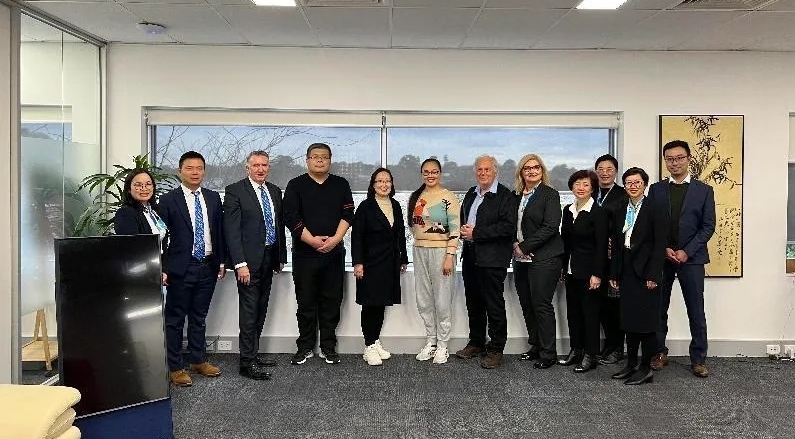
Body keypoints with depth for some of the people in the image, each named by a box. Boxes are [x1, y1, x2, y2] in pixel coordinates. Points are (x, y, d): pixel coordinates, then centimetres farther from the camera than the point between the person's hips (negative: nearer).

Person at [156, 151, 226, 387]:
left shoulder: (213, 198, 8)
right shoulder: (168, 200, -5)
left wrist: (222, 261, 8)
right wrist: (162, 269, -9)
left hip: (208, 267, 4)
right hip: (181, 268, -4)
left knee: (199, 317, 16)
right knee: (175, 319, 5)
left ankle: (199, 361, 28)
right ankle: (174, 367, 16)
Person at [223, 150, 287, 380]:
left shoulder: (275, 191, 12)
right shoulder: (235, 191, -7)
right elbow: (231, 230, -12)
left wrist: (281, 257, 13)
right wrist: (240, 264, -18)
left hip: (269, 258, 7)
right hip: (249, 260, -7)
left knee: (261, 310, 14)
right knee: (249, 311, -4)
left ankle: (253, 353, 26)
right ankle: (247, 362, 3)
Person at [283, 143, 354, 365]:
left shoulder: (341, 185, 10)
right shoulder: (296, 185, 3)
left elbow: (347, 214, 2)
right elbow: (291, 217, -6)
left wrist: (335, 239, -13)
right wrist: (313, 240, -14)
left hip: (334, 253, 2)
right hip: (304, 253, -1)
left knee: (332, 301, 5)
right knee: (306, 303, 5)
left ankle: (328, 347, 16)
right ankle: (305, 347, 16)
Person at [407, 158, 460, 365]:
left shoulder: (448, 198, -8)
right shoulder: (415, 197, 9)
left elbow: (454, 229, -12)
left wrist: (450, 256, -16)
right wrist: (420, 238, 11)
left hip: (441, 251, -6)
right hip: (420, 251, 6)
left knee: (442, 299, 0)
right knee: (423, 299, 10)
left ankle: (442, 345, 12)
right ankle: (431, 340, 23)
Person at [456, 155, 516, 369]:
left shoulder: (505, 196, -8)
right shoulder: (471, 193, 15)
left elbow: (508, 227, -18)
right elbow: (462, 217, 26)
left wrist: (476, 233, -18)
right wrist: (463, 230, 2)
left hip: (492, 259, -8)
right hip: (470, 256, 8)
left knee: (494, 305, -1)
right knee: (474, 303, 16)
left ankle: (496, 350, 10)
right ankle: (476, 343, 30)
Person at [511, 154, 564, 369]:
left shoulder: (550, 194, -6)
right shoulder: (516, 196, 13)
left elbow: (551, 227, -14)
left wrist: (524, 246, -14)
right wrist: (515, 245, -3)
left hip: (543, 258, -6)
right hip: (521, 258, 7)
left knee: (541, 304, -4)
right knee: (527, 304, 11)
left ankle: (548, 353, 7)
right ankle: (535, 346, 24)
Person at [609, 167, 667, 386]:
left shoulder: (654, 210, -6)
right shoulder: (621, 211, 12)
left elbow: (659, 244, -11)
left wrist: (653, 275, -17)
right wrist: (614, 273, 10)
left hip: (645, 272, -6)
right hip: (627, 273, 6)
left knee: (646, 320, 0)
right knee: (629, 319, 11)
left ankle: (646, 368, 9)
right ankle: (631, 364, 21)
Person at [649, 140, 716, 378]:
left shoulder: (704, 190, 5)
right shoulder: (656, 189, 8)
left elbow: (708, 226, 0)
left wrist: (686, 252, -10)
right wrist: (664, 249, -8)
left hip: (691, 258, -1)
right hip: (660, 257, 1)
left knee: (696, 311, 1)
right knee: (658, 308, 6)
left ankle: (698, 359, 10)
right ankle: (659, 352, 18)